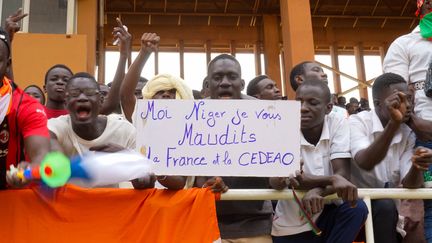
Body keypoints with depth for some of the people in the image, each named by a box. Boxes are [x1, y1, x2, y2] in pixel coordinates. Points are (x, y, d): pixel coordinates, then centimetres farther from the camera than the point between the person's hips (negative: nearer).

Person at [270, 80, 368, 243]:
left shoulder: (338, 125, -7)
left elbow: (343, 174, -17)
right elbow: (275, 181, -27)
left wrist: (318, 191, -39)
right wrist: (331, 179, -40)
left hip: (324, 215, 0)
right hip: (289, 226, 0)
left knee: (356, 208, -24)